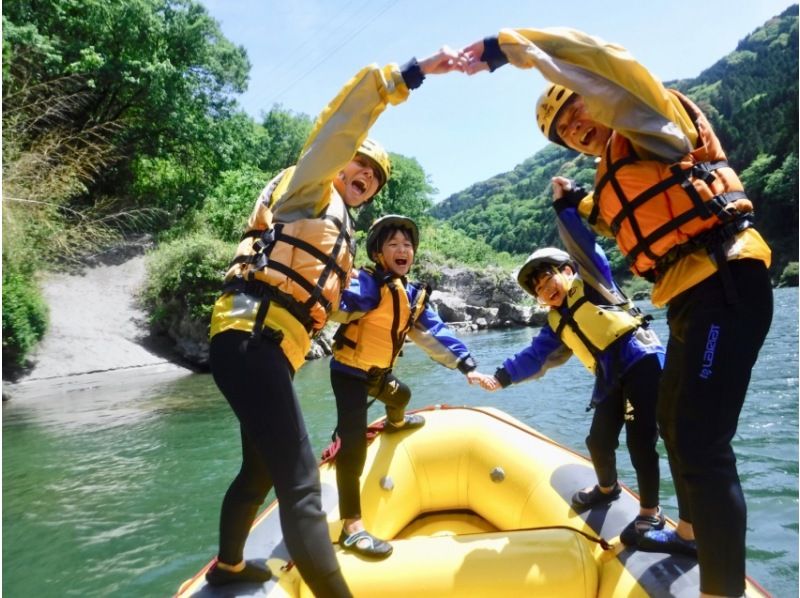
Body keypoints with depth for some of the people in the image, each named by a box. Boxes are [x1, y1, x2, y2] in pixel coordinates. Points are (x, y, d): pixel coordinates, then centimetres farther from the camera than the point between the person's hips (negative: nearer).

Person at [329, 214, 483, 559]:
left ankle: (395, 424, 73)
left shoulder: (414, 294, 1)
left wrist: (466, 365, -3)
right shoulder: (367, 284, -23)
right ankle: (351, 527, -13)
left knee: (400, 395, 35)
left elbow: (433, 334, 2)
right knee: (354, 443, -16)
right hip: (350, 371, -9)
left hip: (378, 372, 9)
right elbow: (338, 308, -39)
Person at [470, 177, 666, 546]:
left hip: (643, 363, -6)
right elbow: (533, 358, 10)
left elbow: (583, 243, -9)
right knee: (598, 441, 9)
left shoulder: (592, 282, 2)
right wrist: (501, 377, 1)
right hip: (610, 381, 7)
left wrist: (565, 204, -14)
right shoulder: (556, 325, 15)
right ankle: (607, 488, 41)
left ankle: (650, 514, 12)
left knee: (640, 440, -7)